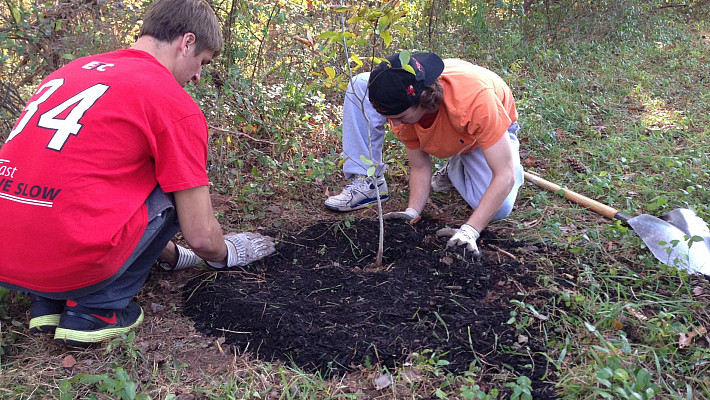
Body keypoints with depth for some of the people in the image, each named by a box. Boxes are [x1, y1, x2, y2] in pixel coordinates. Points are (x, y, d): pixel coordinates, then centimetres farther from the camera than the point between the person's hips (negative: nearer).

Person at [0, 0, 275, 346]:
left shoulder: (72, 69, 19)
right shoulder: (176, 104, -5)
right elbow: (201, 236, -4)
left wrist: (172, 255, 35)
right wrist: (225, 254, 23)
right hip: (69, 262, -7)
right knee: (172, 190, 11)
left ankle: (47, 303, 18)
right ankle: (98, 307, 5)